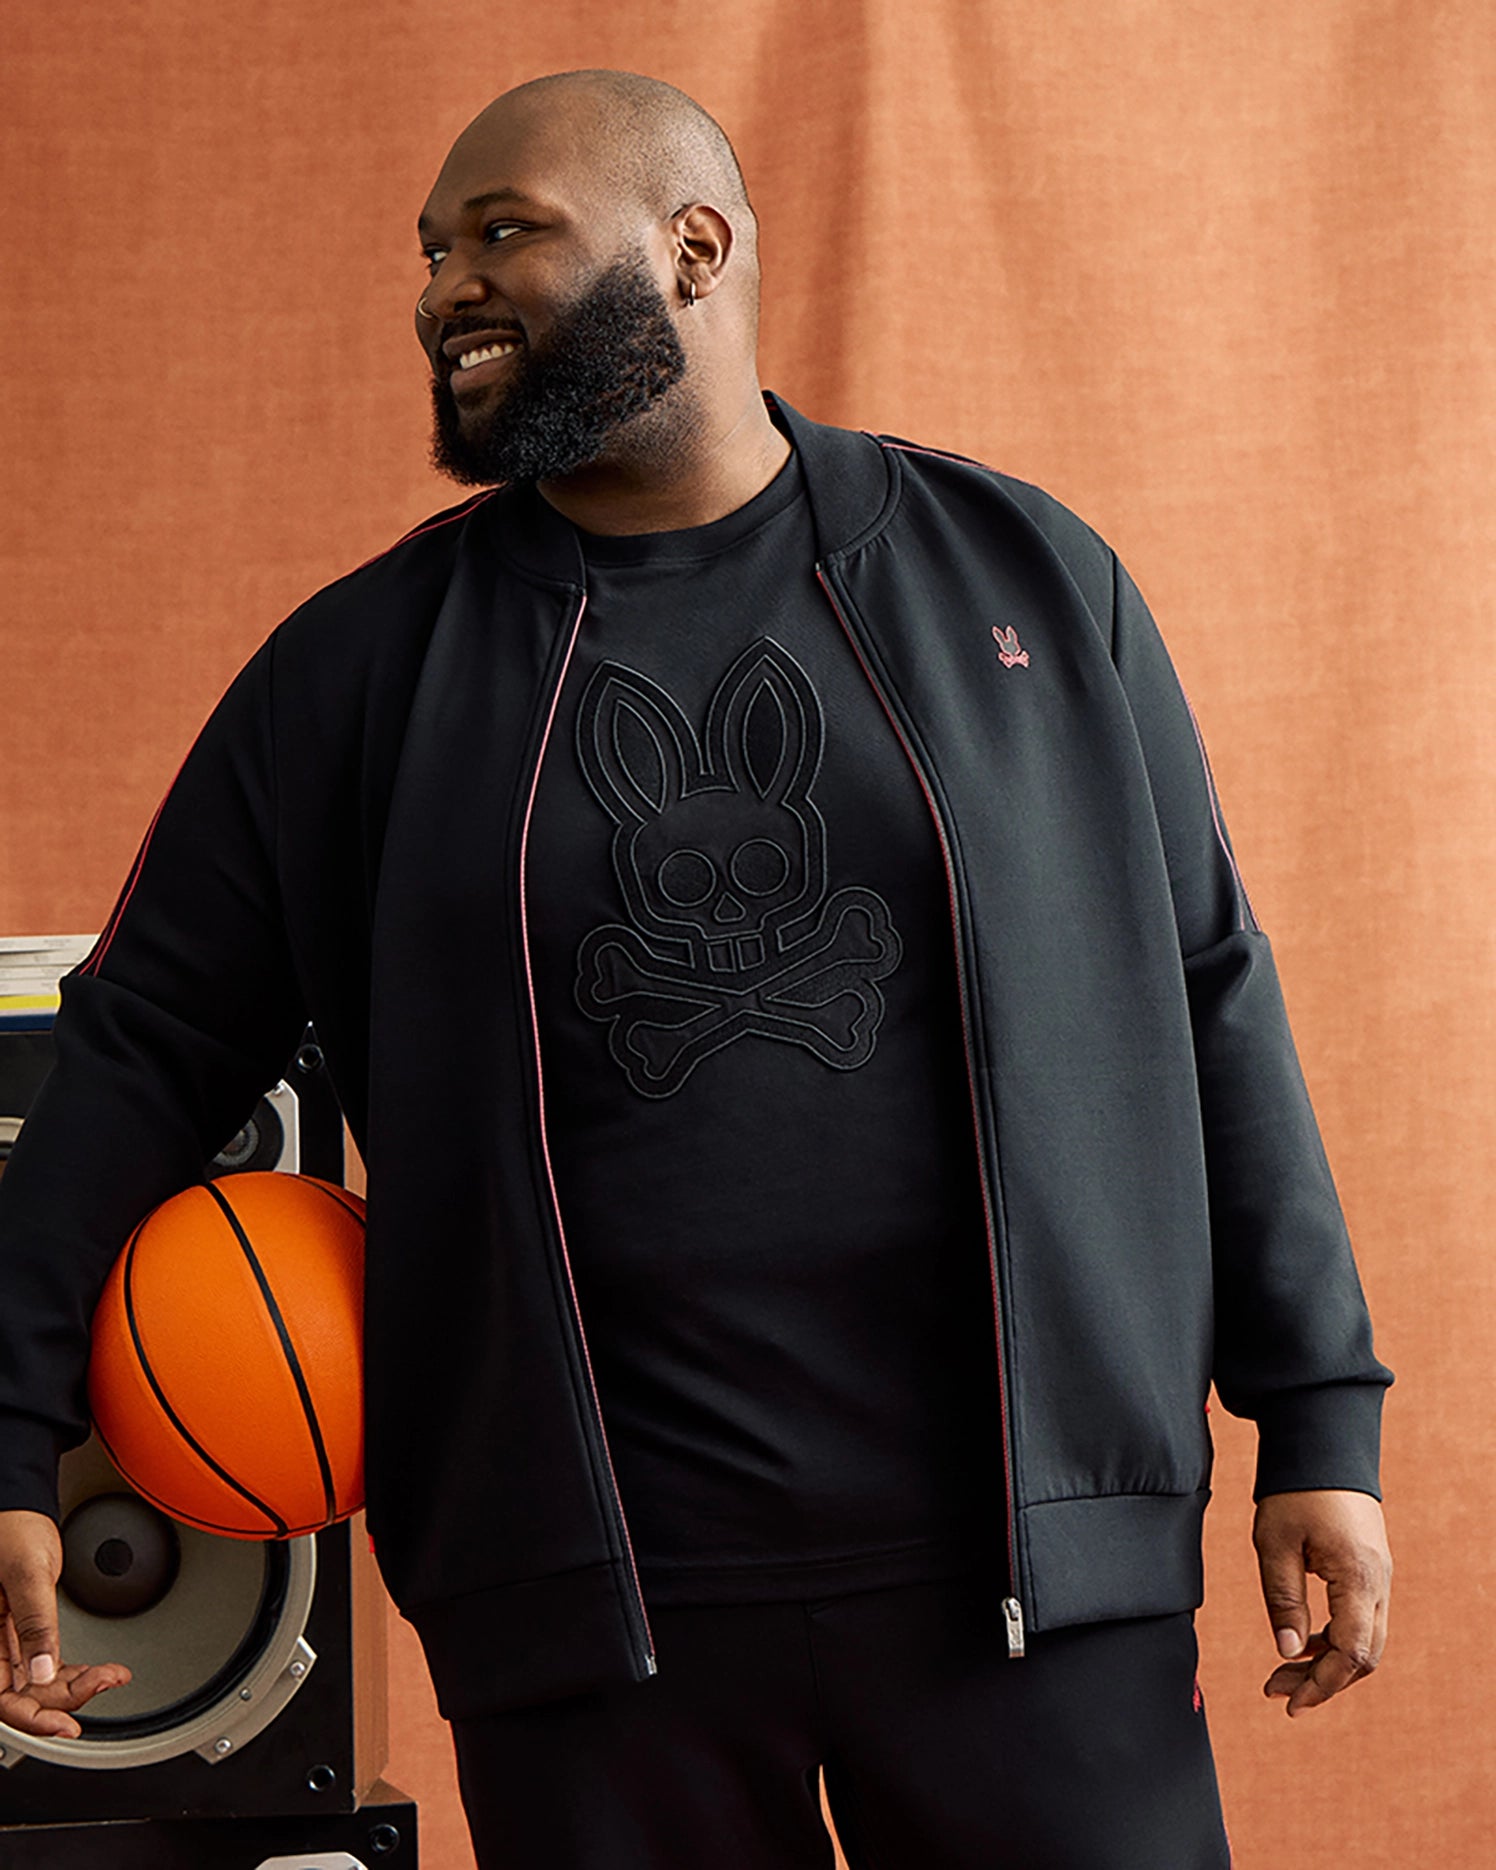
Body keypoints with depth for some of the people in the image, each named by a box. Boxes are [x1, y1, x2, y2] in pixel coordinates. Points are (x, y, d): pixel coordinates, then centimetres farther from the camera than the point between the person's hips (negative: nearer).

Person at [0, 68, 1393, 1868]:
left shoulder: (1022, 576, 7)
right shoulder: (362, 668, 8)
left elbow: (1210, 1007, 8)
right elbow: (146, 1045, 7)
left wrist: (1321, 1421, 5)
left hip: (1026, 1569, 0)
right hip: (585, 1588, 1)